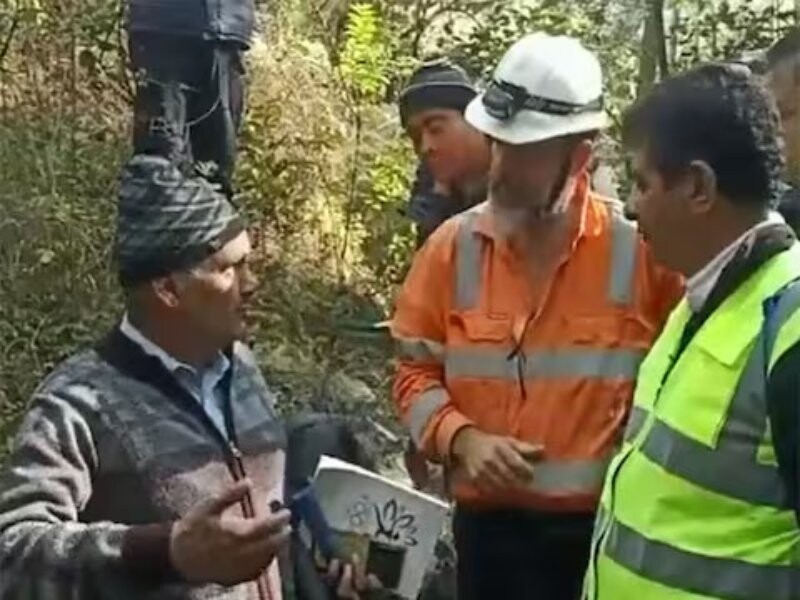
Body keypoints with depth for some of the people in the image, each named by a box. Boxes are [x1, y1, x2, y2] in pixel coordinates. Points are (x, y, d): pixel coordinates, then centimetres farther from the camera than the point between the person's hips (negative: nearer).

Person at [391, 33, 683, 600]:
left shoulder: (643, 250, -8)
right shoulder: (453, 246, -1)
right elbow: (416, 372, 6)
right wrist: (462, 438, -11)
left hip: (605, 529, -2)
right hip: (486, 524, 3)